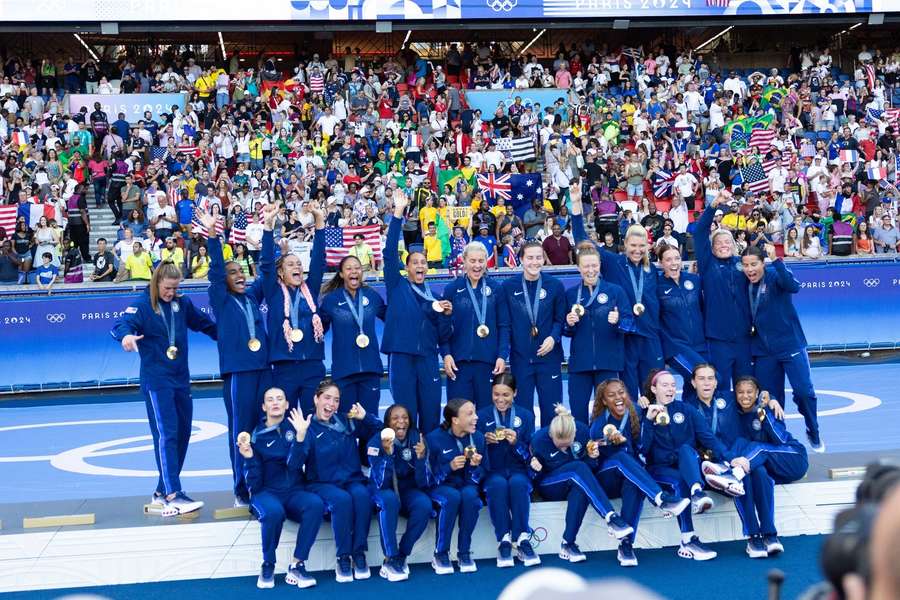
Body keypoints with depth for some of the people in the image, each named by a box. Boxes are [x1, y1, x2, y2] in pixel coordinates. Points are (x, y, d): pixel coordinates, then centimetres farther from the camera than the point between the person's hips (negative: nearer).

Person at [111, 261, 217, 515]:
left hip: (181, 378, 7)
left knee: (182, 434, 9)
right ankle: (172, 496, -17)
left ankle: (163, 491, 21)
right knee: (166, 434, -14)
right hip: (156, 381, -7)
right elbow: (123, 323, -27)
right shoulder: (142, 305, -9)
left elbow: (204, 323, 21)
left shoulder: (182, 303, 8)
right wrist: (126, 335, -48)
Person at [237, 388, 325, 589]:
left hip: (294, 492, 1)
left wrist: (300, 435, -25)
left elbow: (294, 464, -12)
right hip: (266, 493, -1)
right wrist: (249, 457, -19)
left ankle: (296, 566, -22)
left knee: (316, 504, -31)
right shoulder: (256, 434, 3)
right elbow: (254, 484, -2)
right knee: (273, 511, -36)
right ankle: (268, 566, -12)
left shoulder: (294, 427, 5)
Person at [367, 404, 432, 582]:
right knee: (389, 499, -36)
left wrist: (421, 457, -31)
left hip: (407, 489, 2)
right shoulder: (376, 442, -18)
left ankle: (401, 556, -12)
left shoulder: (417, 439, -12)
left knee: (424, 504, -29)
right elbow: (381, 484, -24)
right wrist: (387, 453, -37)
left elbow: (423, 483, -14)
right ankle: (391, 559, -25)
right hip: (382, 491, -2)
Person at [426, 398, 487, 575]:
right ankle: (440, 554, -19)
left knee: (469, 495, -33)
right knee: (453, 497, -36)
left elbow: (480, 477, 2)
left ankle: (464, 553, -18)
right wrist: (450, 467, -27)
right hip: (440, 486, -2)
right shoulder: (434, 438, -14)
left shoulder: (478, 437, -4)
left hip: (467, 485, 2)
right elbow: (429, 476, -11)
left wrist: (476, 466, -21)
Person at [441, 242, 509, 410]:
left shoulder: (496, 288, 4)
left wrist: (502, 355, -4)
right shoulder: (451, 289, 3)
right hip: (458, 361, 0)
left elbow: (504, 325, 5)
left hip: (488, 361, 1)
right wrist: (446, 354, -7)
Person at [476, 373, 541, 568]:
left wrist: (516, 443, -16)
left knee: (517, 482, -35)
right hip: (492, 472, 0)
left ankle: (522, 540, -31)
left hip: (518, 471, 0)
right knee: (498, 484, -35)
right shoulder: (482, 416, 4)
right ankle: (504, 541, -32)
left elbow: (530, 455, 3)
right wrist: (486, 441, -16)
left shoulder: (525, 415, 5)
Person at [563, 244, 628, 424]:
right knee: (577, 414, 3)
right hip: (579, 362, 2)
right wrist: (569, 324, -10)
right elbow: (566, 332, 11)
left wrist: (618, 321, -21)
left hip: (609, 362, -1)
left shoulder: (615, 291, 2)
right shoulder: (571, 294, 8)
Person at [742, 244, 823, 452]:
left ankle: (813, 433, 14)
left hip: (790, 344, -4)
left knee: (804, 390, -9)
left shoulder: (775, 277, -10)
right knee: (770, 397, 7)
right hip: (763, 349, 4)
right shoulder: (744, 285, 3)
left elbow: (793, 286, -33)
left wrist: (775, 260, -38)